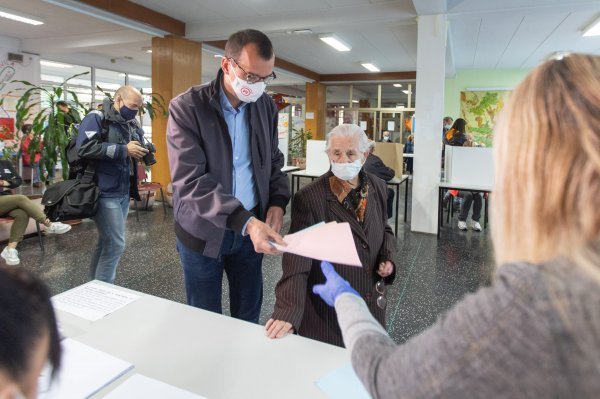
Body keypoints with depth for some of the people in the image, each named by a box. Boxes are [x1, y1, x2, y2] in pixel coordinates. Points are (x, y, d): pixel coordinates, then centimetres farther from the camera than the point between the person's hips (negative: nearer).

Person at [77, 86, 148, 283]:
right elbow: (85, 148, -21)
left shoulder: (132, 125, 13)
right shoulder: (96, 118, -8)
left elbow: (139, 147, 23)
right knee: (115, 244, -8)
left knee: (106, 242, 17)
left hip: (124, 192, 8)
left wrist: (143, 151, -1)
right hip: (104, 193, -8)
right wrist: (124, 149, -20)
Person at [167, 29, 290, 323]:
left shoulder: (266, 106, 1)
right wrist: (244, 220, -34)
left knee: (248, 316, 16)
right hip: (203, 230, -3)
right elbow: (189, 181, -23)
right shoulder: (186, 108, -14)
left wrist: (278, 202, -6)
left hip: (252, 225, 4)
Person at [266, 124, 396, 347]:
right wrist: (287, 312, -32)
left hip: (371, 303, 5)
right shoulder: (309, 198, -19)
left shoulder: (377, 188, -1)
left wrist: (388, 258, -4)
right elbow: (296, 260, -24)